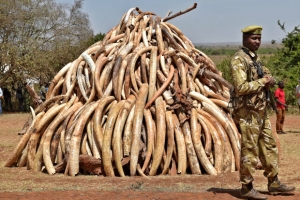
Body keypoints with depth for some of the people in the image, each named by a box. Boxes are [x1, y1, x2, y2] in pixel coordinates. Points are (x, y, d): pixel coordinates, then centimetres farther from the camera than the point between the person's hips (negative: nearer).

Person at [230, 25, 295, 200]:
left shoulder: (256, 58, 15)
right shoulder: (239, 59, -15)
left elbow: (269, 77, 18)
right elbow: (241, 87, -24)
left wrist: (269, 80, -5)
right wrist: (262, 82, -13)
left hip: (262, 110, 9)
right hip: (248, 111, -9)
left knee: (269, 146, 14)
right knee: (250, 150, -4)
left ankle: (274, 182, 24)